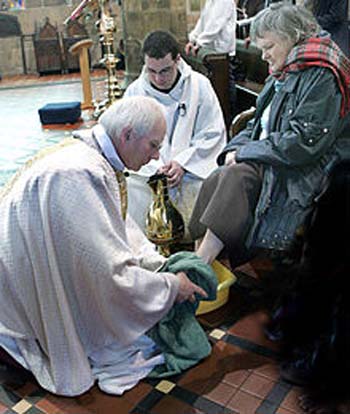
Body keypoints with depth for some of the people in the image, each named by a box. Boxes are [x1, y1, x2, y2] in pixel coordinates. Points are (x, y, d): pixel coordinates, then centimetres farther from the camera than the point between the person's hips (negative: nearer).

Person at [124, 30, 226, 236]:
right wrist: (155, 167, -12)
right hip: (147, 170, 2)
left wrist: (182, 162, -11)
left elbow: (213, 135, 1)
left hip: (193, 168, -1)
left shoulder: (199, 85, 2)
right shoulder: (134, 92, 5)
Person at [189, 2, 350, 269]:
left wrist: (245, 152, -14)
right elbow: (259, 124, 22)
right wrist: (237, 147, 0)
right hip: (270, 163, 8)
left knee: (233, 178, -30)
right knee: (217, 180, -17)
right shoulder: (283, 74, 19)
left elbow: (305, 142, -19)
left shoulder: (322, 76, -10)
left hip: (303, 174, -8)